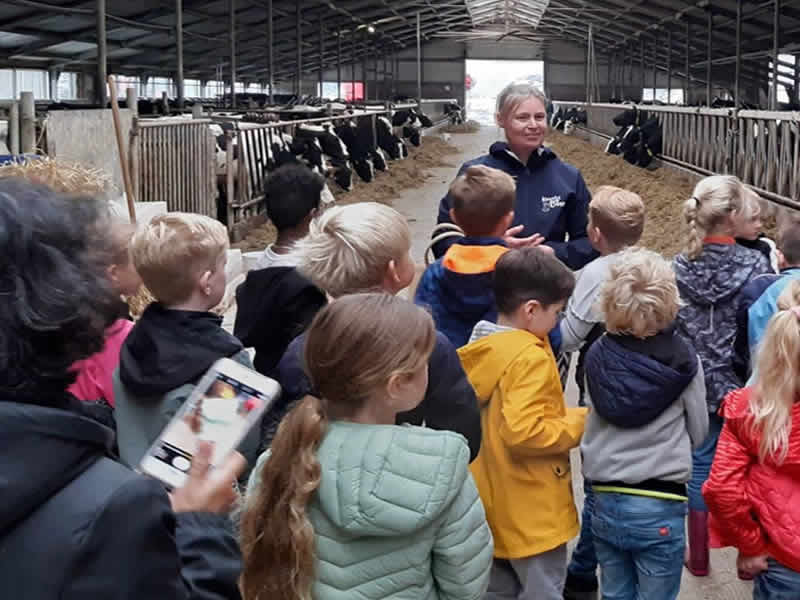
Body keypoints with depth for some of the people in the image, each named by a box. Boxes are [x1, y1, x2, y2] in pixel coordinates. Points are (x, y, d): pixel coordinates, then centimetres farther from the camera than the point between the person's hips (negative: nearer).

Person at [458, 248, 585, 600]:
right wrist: (577, 423, -16)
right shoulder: (530, 358, -23)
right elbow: (522, 432, -29)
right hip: (531, 511, -8)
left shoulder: (479, 349, 4)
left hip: (490, 504, 8)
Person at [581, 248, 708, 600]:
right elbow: (698, 433, 1)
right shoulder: (683, 360, -12)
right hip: (659, 506, -3)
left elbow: (588, 425, 3)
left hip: (605, 501, 3)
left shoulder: (597, 356, -5)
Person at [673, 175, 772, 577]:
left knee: (701, 465, 15)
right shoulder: (755, 265, -15)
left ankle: (698, 556, 26)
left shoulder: (679, 268, -6)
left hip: (698, 385, 2)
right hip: (743, 385, -2)